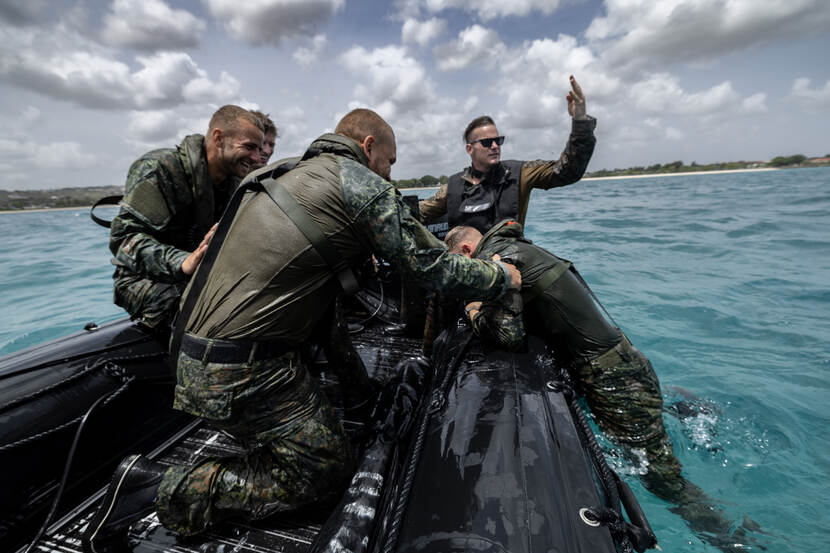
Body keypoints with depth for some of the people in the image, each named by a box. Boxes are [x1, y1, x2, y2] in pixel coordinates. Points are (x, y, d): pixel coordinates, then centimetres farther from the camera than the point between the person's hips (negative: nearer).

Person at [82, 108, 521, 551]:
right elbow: (434, 267, -8)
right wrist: (503, 277, 9)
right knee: (327, 472, 4)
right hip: (246, 371, -10)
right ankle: (168, 490, 3)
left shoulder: (289, 176, 19)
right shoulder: (362, 183, -8)